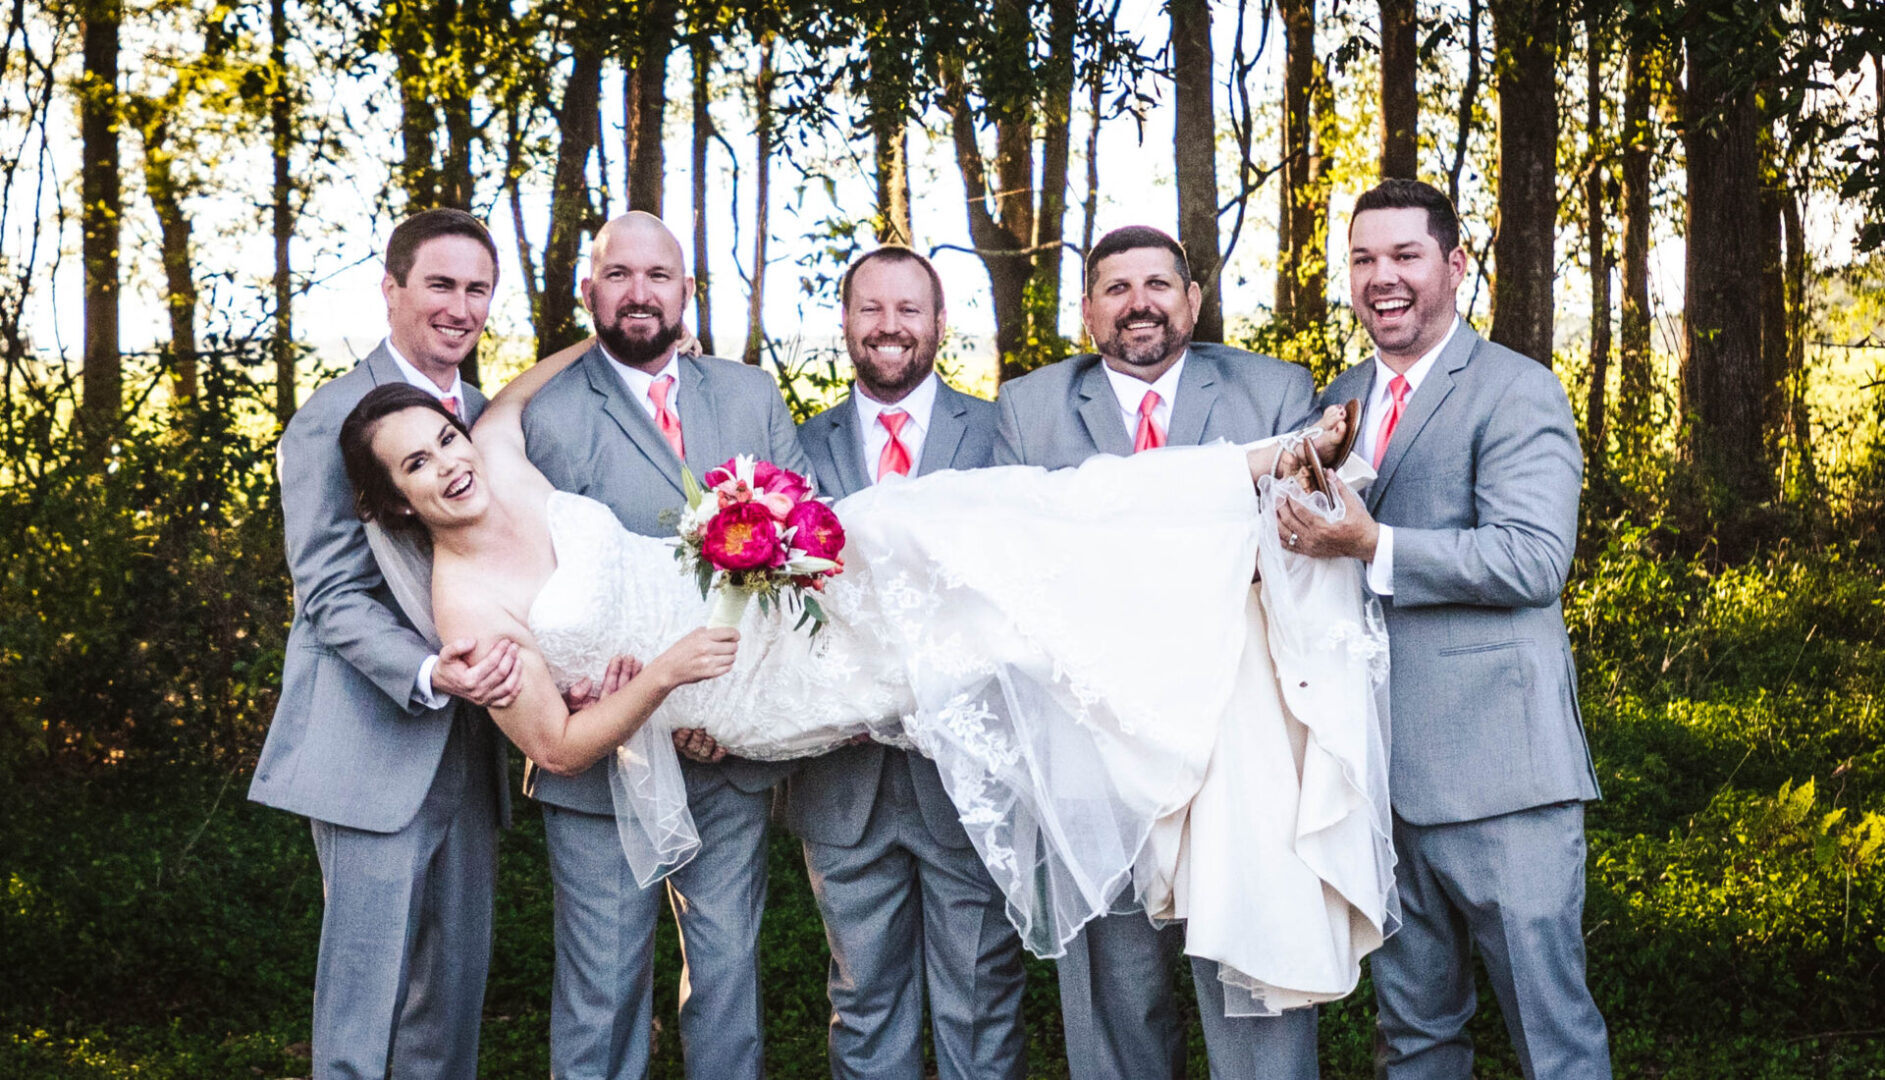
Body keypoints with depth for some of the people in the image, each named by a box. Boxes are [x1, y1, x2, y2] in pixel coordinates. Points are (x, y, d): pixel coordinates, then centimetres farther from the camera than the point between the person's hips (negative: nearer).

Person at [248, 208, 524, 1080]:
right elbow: (331, 596, -11)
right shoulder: (333, 420, -6)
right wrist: (428, 675, -29)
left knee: (455, 985, 12)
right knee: (365, 989, -4)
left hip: (472, 747, 6)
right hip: (376, 745, -6)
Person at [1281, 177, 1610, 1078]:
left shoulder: (1518, 392, -6)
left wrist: (1375, 549, -25)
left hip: (1495, 769, -6)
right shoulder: (1338, 401, 16)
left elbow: (1534, 557, -18)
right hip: (1379, 768, 7)